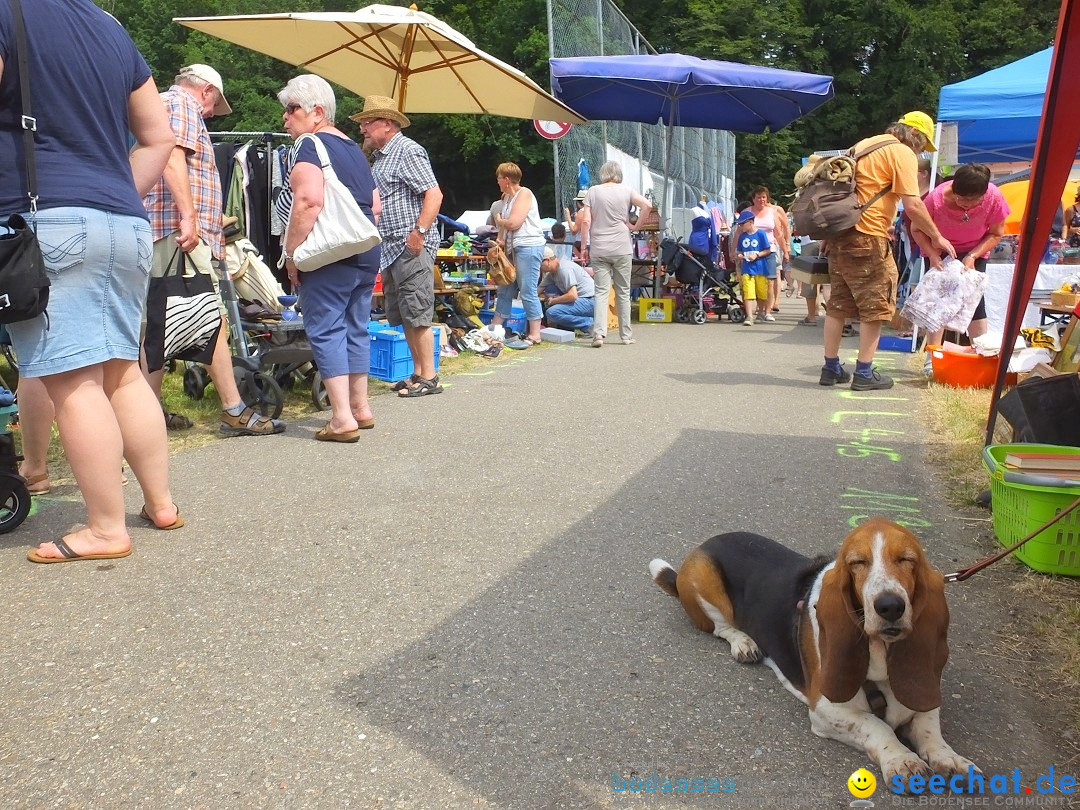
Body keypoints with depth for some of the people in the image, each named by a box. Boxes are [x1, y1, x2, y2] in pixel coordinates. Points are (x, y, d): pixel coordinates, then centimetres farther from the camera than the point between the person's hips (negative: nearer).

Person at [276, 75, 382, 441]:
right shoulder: (354, 148, 19)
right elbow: (375, 206, 21)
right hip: (366, 255, 9)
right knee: (355, 328, 15)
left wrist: (292, 253, -16)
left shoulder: (309, 145, -7)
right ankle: (361, 408, 23)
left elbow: (309, 201, -22)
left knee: (326, 331, -5)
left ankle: (342, 419, -8)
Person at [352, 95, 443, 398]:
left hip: (411, 246, -10)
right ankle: (418, 373, 19)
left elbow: (434, 194, -18)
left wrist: (419, 232, -24)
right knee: (402, 315, 11)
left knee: (417, 313, -8)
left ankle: (429, 378, -2)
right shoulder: (380, 157, 21)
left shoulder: (408, 150, -8)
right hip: (390, 248, 10)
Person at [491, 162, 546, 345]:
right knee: (505, 290, 12)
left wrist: (499, 220, 3)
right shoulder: (507, 197, 20)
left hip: (529, 247, -10)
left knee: (528, 291, -9)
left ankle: (534, 335, -5)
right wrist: (500, 239, 0)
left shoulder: (524, 194, -7)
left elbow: (513, 223, -17)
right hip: (514, 248, 10)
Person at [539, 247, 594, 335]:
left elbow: (573, 295, -26)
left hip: (589, 301, -10)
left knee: (552, 312, -22)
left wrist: (552, 301, -12)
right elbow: (539, 290, 16)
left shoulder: (564, 269, -18)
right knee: (549, 288, 10)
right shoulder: (552, 273, 12)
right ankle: (563, 325, 7)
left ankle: (589, 324, -12)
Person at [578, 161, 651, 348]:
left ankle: (599, 332, -18)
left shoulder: (593, 191, 3)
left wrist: (583, 247, 2)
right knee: (623, 292, 11)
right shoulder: (626, 191, 3)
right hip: (622, 249, 0)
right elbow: (647, 205, -9)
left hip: (599, 249, 0)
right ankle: (626, 335, 17)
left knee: (601, 291, -1)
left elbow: (586, 221, -4)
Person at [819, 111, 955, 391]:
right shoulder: (903, 153, -4)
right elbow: (913, 205, -12)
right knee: (875, 306, 1)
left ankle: (831, 368, 17)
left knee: (838, 304, 12)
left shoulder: (865, 144, 21)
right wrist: (937, 237, -1)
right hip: (867, 237, -8)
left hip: (839, 232, 8)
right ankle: (864, 373, 3)